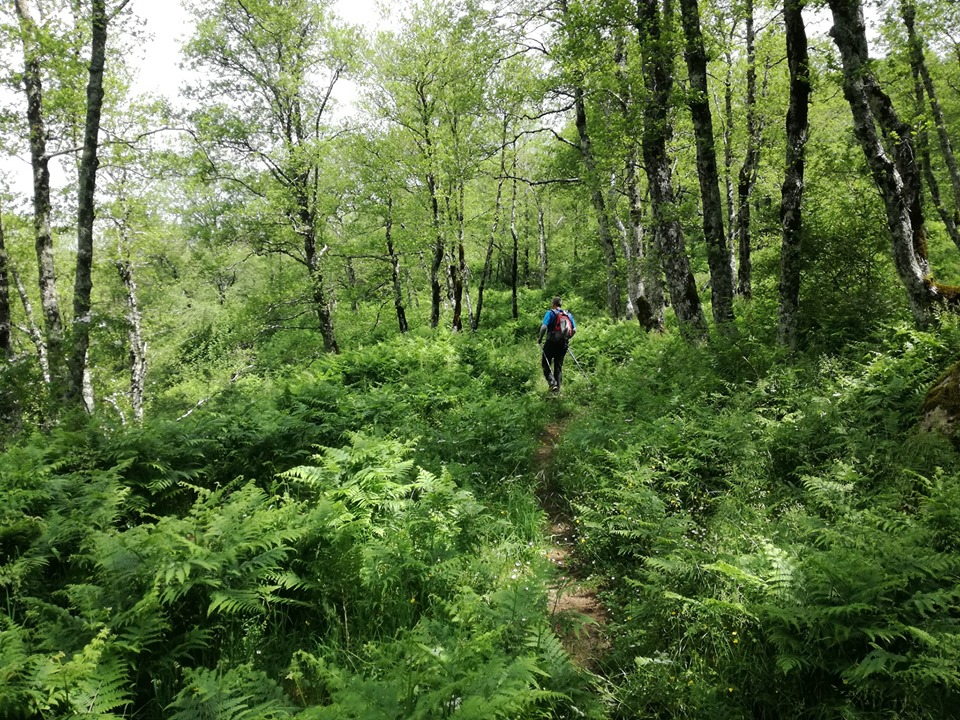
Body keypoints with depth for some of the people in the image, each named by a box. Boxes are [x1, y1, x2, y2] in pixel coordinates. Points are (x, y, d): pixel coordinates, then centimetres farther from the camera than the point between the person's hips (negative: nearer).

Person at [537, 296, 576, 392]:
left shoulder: (550, 313, -5)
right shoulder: (568, 314, 11)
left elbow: (544, 327, -16)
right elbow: (574, 330, 10)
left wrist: (540, 339, -3)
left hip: (551, 342, -5)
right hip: (563, 344, 5)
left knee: (545, 364, 5)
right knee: (559, 366, 11)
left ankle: (552, 382, -15)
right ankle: (557, 388, 9)